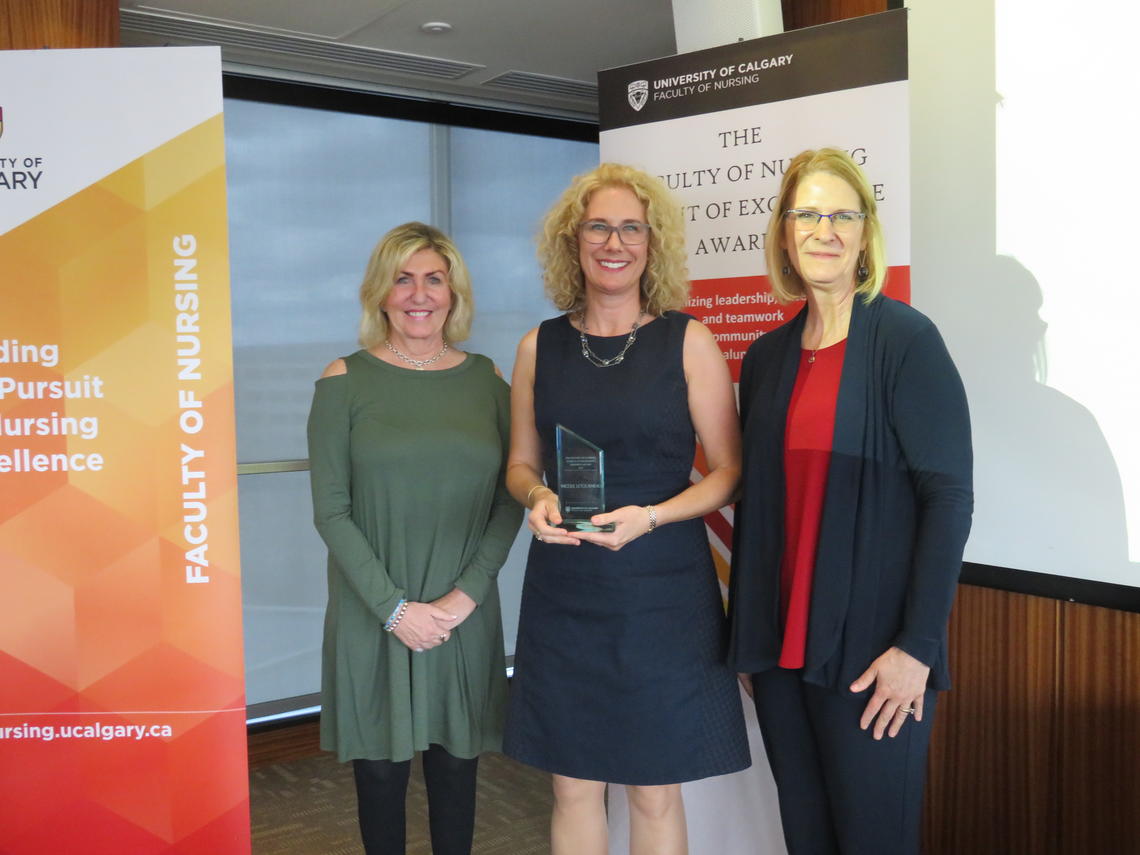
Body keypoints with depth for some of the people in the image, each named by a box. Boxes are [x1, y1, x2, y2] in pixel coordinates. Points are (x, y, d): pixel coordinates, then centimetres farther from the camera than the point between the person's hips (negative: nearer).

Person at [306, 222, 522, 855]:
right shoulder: (345, 382, -3)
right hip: (373, 618, -1)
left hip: (465, 615, 2)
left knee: (457, 766, 12)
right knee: (381, 769, 10)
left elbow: (509, 500, 2)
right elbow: (331, 511, -6)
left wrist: (466, 593, -9)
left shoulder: (486, 380, 3)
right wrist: (395, 608, -12)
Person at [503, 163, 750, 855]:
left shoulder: (687, 341, -2)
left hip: (663, 590, -2)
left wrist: (650, 517, -18)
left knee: (656, 793, 8)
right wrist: (537, 498, -9)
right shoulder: (541, 346, 6)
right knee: (574, 786, 12)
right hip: (563, 590, 3)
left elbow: (729, 470, -2)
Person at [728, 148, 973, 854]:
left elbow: (950, 496, -12)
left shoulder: (906, 340, -7)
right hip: (780, 644, 5)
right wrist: (746, 634, 12)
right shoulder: (767, 357, 9)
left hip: (870, 653, -5)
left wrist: (917, 646, -16)